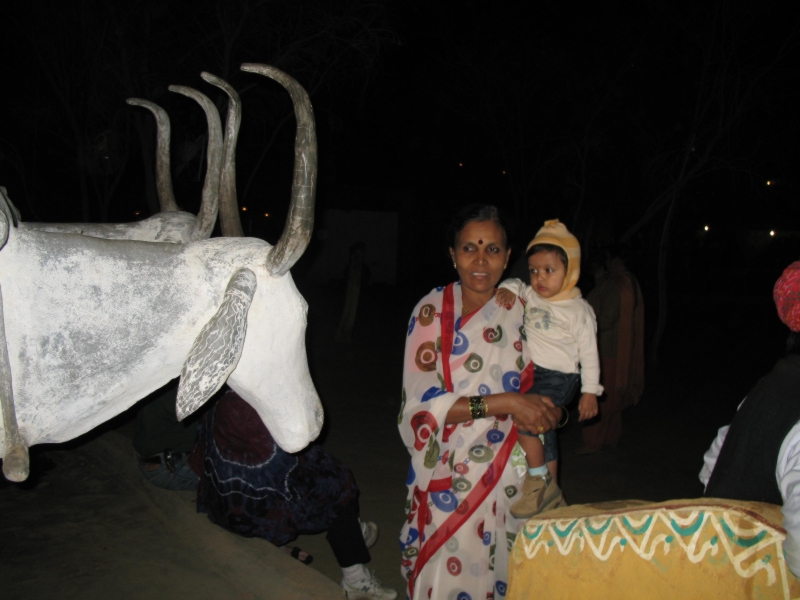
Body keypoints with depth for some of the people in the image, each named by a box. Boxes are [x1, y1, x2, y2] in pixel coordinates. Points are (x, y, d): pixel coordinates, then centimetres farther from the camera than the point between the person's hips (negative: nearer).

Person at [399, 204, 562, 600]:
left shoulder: (520, 311, -1)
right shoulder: (433, 311, -10)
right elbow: (419, 404, -16)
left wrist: (544, 410, -11)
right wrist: (504, 404, -22)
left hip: (509, 472, 3)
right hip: (448, 475, -2)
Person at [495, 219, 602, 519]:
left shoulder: (579, 310, -10)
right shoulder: (531, 297, 4)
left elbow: (588, 352, -7)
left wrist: (590, 391, -7)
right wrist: (508, 289, -20)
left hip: (558, 378, -7)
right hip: (530, 374, 7)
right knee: (543, 432, 18)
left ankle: (540, 480, -9)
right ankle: (551, 493, 35)